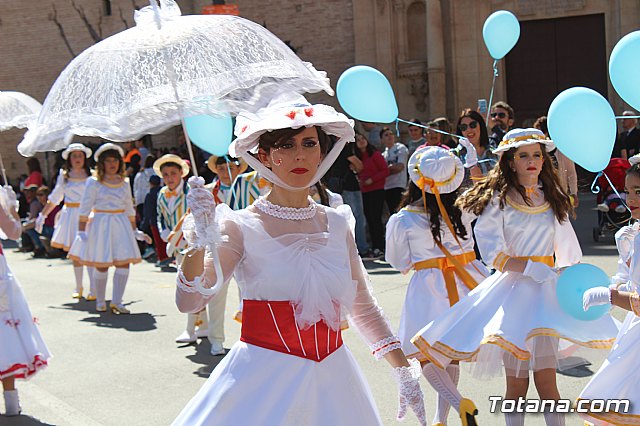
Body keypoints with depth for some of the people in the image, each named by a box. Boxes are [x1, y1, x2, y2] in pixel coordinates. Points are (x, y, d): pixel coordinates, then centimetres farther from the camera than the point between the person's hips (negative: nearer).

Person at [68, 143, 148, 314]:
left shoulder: (124, 184, 12)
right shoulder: (93, 183, -2)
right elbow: (84, 209, -5)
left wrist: (135, 231, 21)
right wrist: (81, 231, -11)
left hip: (121, 225, 4)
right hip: (100, 224, -4)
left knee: (124, 262, -7)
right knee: (101, 264, -1)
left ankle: (116, 302, -4)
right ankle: (100, 301, 15)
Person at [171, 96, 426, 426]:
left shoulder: (337, 224, 4)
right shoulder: (242, 226, -8)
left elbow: (362, 308, 13)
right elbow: (188, 302, -19)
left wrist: (404, 370, 11)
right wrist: (200, 238, -33)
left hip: (332, 379, 4)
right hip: (262, 381, -4)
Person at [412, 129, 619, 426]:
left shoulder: (552, 199, 13)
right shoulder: (497, 199, -2)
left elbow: (568, 252, 21)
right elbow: (493, 255, -10)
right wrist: (539, 270, -17)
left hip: (545, 293, 3)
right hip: (511, 289, -3)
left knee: (546, 381, -4)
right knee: (517, 384, -1)